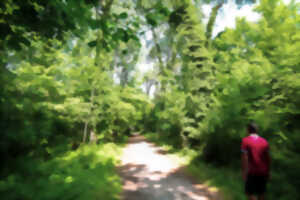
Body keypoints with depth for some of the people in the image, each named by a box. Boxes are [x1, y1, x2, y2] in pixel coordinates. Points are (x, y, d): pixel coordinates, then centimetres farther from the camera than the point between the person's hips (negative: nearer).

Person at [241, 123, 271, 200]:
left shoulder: (245, 140, -10)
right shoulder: (264, 141, 3)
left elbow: (244, 157, -16)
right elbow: (268, 158, 6)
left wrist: (244, 172, -11)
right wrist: (268, 171, 16)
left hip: (252, 172, -4)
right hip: (263, 172, 5)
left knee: (250, 192, 7)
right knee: (261, 192, 17)